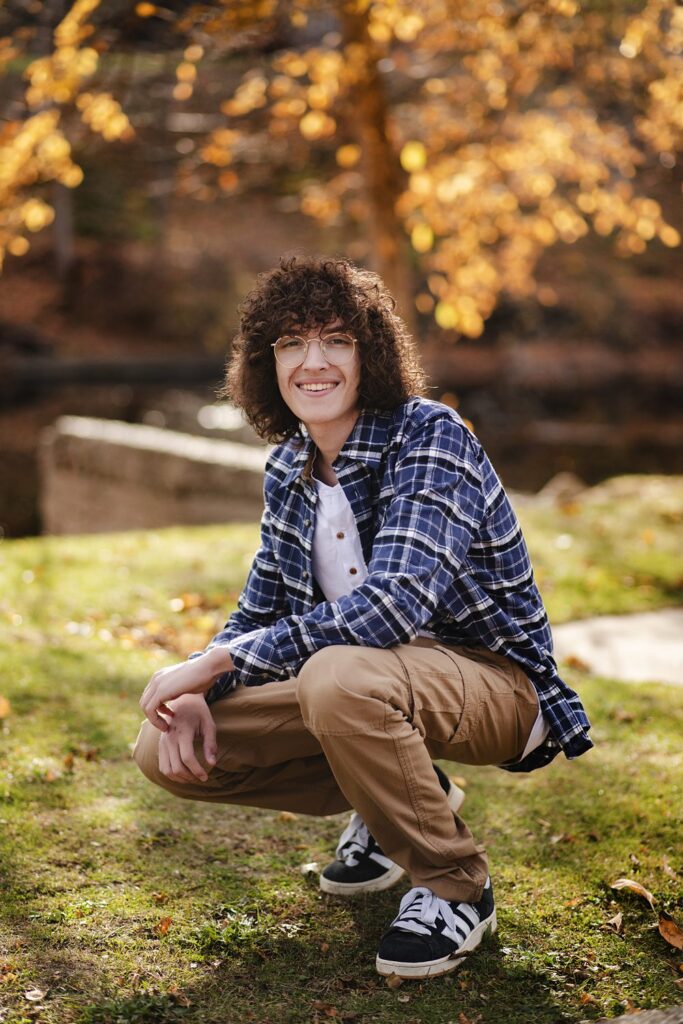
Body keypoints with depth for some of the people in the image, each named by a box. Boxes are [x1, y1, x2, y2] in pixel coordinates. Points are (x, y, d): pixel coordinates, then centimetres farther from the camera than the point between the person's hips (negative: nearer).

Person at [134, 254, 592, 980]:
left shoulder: (430, 437, -20)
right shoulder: (288, 467, 3)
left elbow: (397, 602, -33)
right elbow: (260, 612, 10)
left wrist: (213, 663, -30)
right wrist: (195, 693, -13)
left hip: (490, 679, -7)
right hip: (373, 680, 7)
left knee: (339, 676, -39)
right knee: (165, 750, -6)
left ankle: (458, 887, -13)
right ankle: (397, 796, 13)